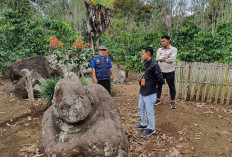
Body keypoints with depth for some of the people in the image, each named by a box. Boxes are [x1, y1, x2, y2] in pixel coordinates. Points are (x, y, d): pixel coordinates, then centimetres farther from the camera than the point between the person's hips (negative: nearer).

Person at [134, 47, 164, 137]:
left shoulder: (154, 65, -21)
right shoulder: (145, 63, 7)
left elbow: (160, 79, -23)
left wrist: (152, 84, -8)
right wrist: (141, 80, 5)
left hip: (149, 93, -9)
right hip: (142, 91, 9)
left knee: (149, 111, 5)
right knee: (141, 108, 22)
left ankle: (151, 129, 24)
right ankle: (143, 124, 41)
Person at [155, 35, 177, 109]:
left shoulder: (174, 49, -4)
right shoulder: (159, 50, 7)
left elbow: (172, 59, -19)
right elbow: (157, 58, -10)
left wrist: (162, 58, -10)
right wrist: (166, 57, -17)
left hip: (170, 71, -3)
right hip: (160, 71, 4)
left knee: (171, 86, 6)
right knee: (158, 85, 11)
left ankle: (172, 101, 20)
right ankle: (158, 100, 27)